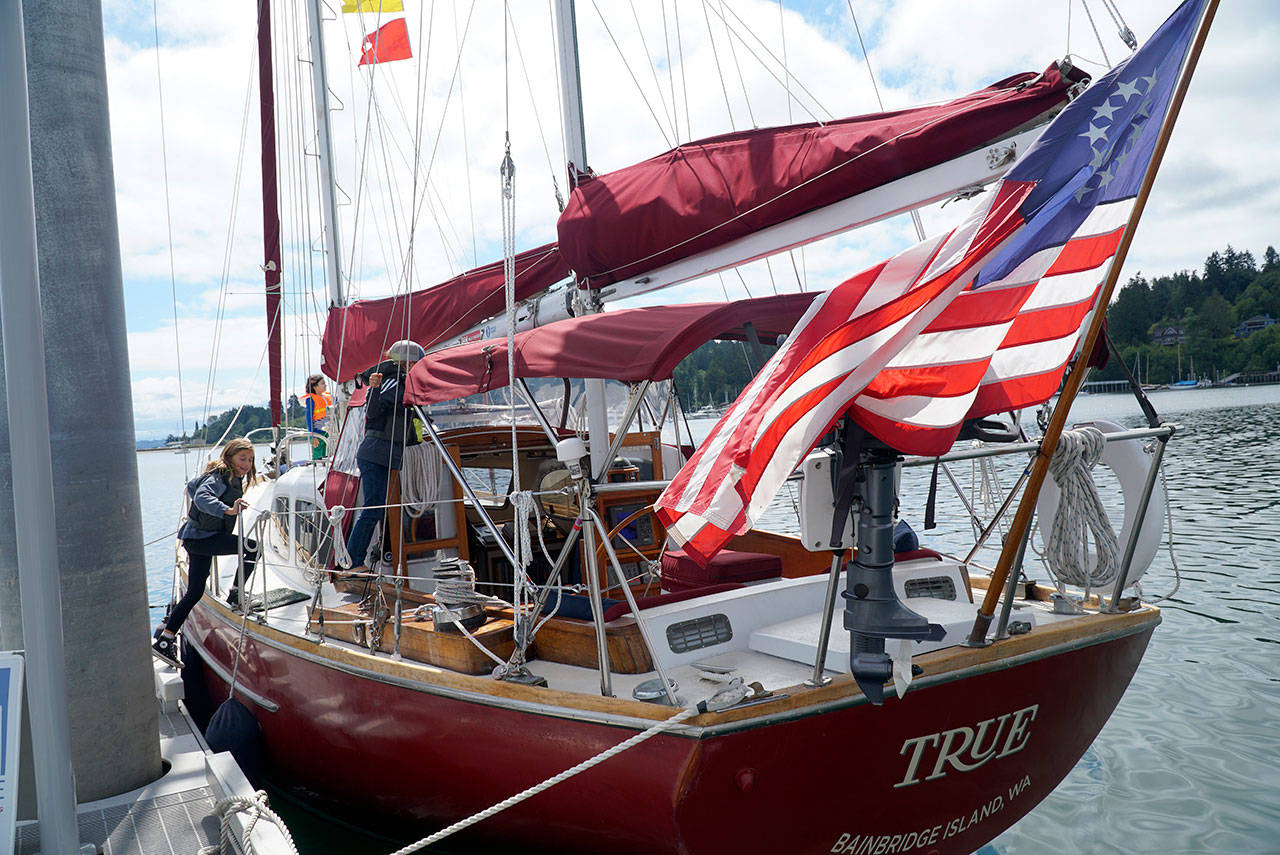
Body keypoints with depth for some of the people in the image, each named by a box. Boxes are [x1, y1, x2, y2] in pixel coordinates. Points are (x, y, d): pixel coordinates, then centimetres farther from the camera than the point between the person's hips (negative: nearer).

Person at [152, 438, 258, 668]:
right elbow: (202, 497, -33)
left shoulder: (231, 478, 17)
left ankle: (164, 641, 14)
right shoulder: (220, 476, -13)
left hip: (200, 537, 10)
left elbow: (192, 486, 33)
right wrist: (228, 510, -47)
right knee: (252, 547, -17)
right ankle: (236, 595, -6)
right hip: (201, 537, -10)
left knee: (195, 593, 10)